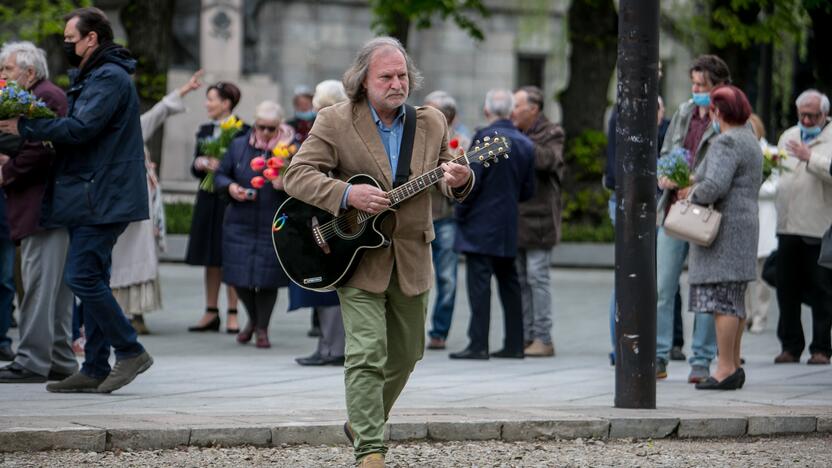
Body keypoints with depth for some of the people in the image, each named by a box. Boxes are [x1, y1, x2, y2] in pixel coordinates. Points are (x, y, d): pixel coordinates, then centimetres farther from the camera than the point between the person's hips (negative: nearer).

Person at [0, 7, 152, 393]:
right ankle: (95, 369, 11)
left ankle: (130, 352, -6)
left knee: (82, 277, -13)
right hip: (92, 198, 11)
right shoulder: (90, 78, 21)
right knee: (91, 280, 9)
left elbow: (79, 129, -22)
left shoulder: (109, 78, -13)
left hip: (103, 198, -11)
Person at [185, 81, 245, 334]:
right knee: (211, 258, 9)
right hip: (208, 200, 6)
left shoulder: (242, 132, -7)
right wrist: (200, 163, -8)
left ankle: (233, 314, 3)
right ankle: (211, 313, 14)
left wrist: (220, 167, -19)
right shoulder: (205, 131, 13)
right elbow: (195, 169, 14)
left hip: (231, 200, -6)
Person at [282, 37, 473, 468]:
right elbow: (297, 175, -13)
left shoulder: (432, 123, 4)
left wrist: (459, 182, -14)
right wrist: (348, 195, -28)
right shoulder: (335, 122, -8)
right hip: (358, 256, -5)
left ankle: (362, 423, 37)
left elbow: (446, 182, 11)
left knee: (405, 354, 15)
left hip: (411, 257, 5)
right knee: (367, 353, -13)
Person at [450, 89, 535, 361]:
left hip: (481, 225, -7)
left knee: (479, 282, -7)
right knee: (509, 282, 13)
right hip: (509, 228, 7)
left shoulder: (484, 137, -11)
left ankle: (478, 344, -10)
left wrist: (461, 213, -4)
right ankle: (514, 343, 15)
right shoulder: (525, 144, 8)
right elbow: (528, 190, 10)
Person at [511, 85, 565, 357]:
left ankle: (543, 338, -5)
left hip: (538, 219, -7)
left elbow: (546, 159, -24)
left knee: (537, 276, -8)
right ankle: (525, 337, 13)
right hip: (516, 220, 7)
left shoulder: (551, 135, -4)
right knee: (519, 279, 8)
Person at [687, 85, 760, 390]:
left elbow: (714, 186, -27)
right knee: (734, 301, 13)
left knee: (722, 301, -9)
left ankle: (726, 370, -10)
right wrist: (698, 179, 19)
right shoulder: (749, 140, 17)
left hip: (724, 228, -10)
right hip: (744, 224, 10)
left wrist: (694, 194, -7)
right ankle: (734, 367, 16)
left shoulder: (726, 143, -15)